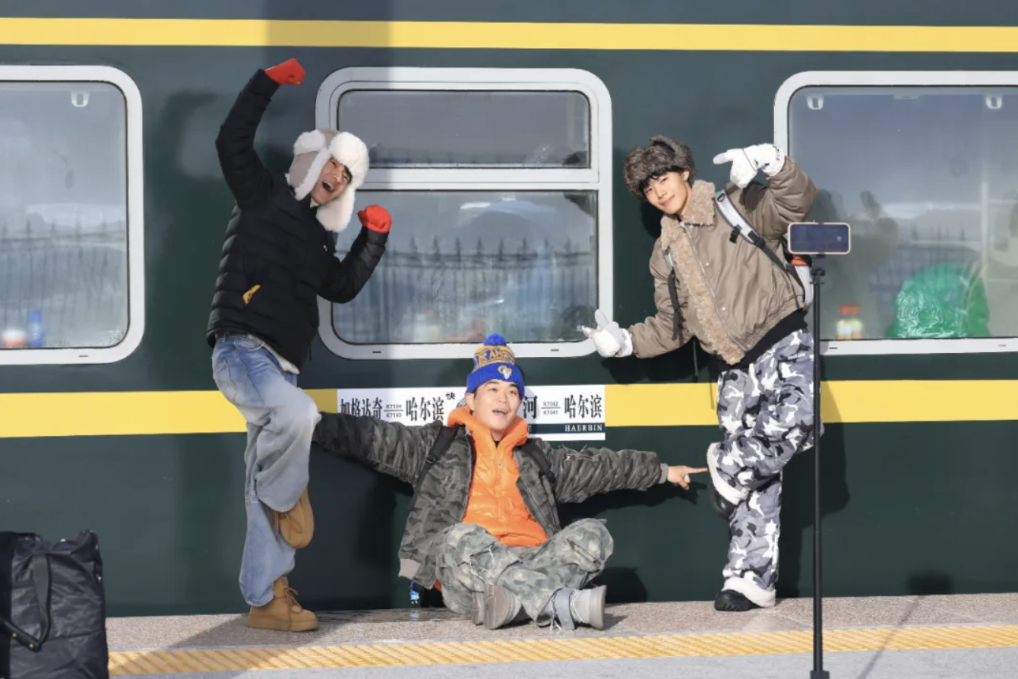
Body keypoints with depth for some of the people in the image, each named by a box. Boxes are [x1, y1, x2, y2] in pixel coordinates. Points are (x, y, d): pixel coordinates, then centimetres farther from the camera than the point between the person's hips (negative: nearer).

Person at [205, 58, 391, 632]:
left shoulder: (317, 235, 24)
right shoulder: (263, 196, 5)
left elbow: (342, 287, 25)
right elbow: (232, 142, -6)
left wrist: (374, 238, 18)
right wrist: (269, 83, -7)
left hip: (280, 366, 8)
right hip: (241, 350, -8)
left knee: (268, 494, 7)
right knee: (298, 413, -36)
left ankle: (266, 600, 10)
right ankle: (286, 497, -9)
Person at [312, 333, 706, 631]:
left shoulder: (538, 456, 27)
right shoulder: (437, 445, 16)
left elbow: (597, 467, 31)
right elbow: (372, 438, 8)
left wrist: (662, 472, 31)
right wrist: (311, 425, -2)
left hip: (530, 564, 4)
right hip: (465, 574, -4)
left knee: (592, 535, -21)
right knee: (465, 538, -38)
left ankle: (520, 602, -44)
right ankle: (562, 604, -46)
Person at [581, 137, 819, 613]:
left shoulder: (739, 209, -2)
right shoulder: (666, 253, 16)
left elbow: (798, 202, -18)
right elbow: (671, 327, 19)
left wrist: (770, 162, -34)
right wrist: (625, 342, 4)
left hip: (783, 345, -5)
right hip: (734, 369, 5)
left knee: (795, 420, -35)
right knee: (757, 483, 2)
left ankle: (729, 469, -11)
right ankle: (750, 579, 4)